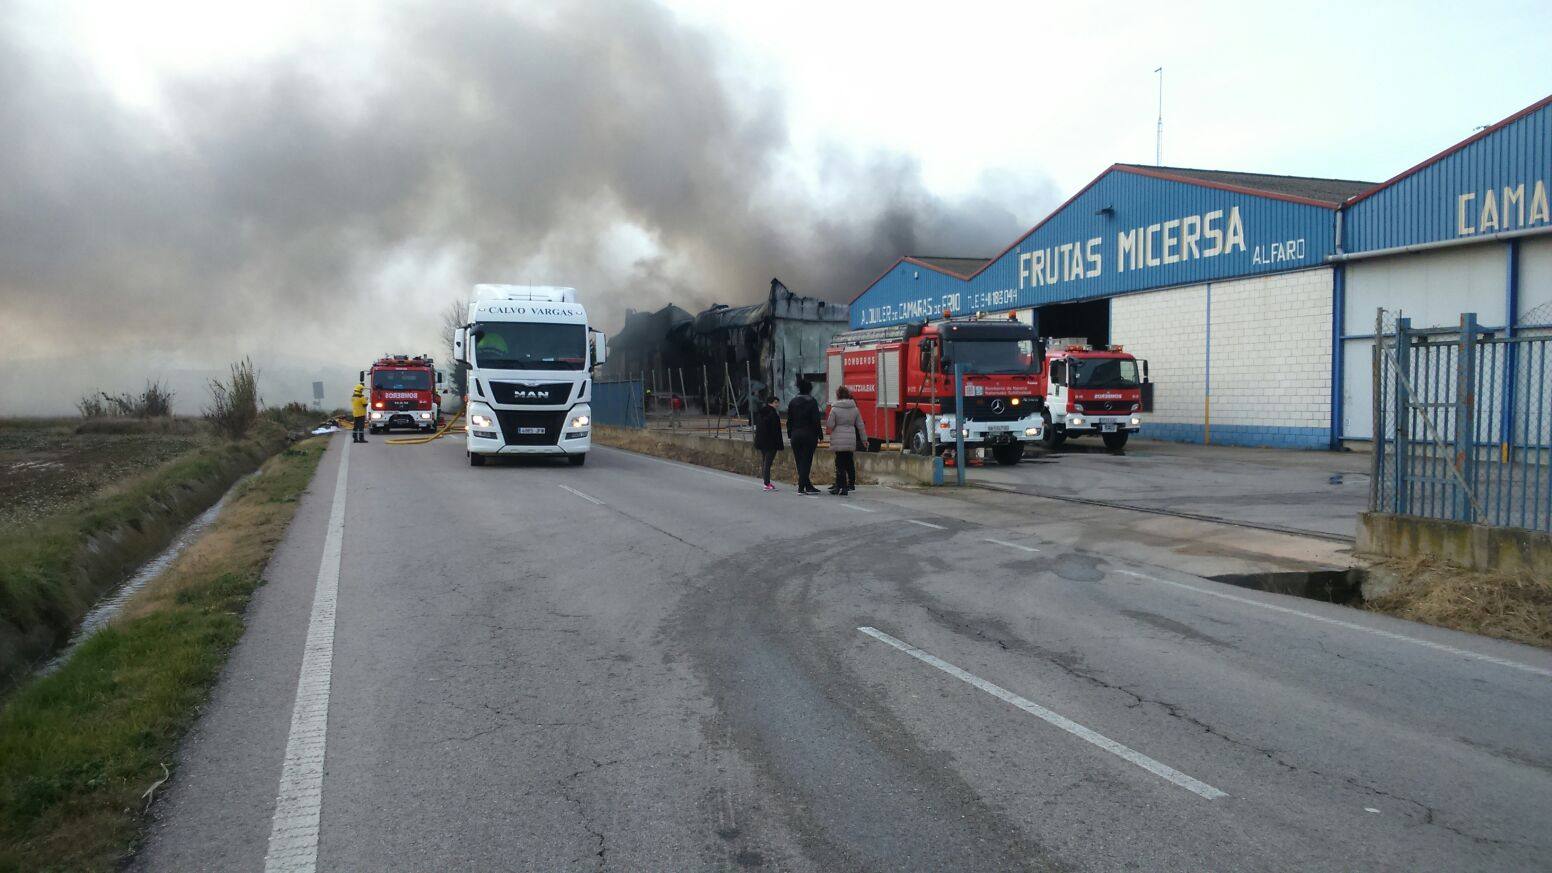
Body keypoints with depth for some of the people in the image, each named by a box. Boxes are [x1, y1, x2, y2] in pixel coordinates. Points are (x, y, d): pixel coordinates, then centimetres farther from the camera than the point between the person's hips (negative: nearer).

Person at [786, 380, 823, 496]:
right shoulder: (812, 402, -6)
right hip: (809, 435, -3)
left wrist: (789, 435, 11)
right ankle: (801, 487, -5)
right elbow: (816, 421, -10)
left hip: (796, 435, 3)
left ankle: (808, 486, 12)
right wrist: (818, 436, -5)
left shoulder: (793, 402, 5)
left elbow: (789, 420, 6)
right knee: (806, 461, 0)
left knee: (799, 462, 9)